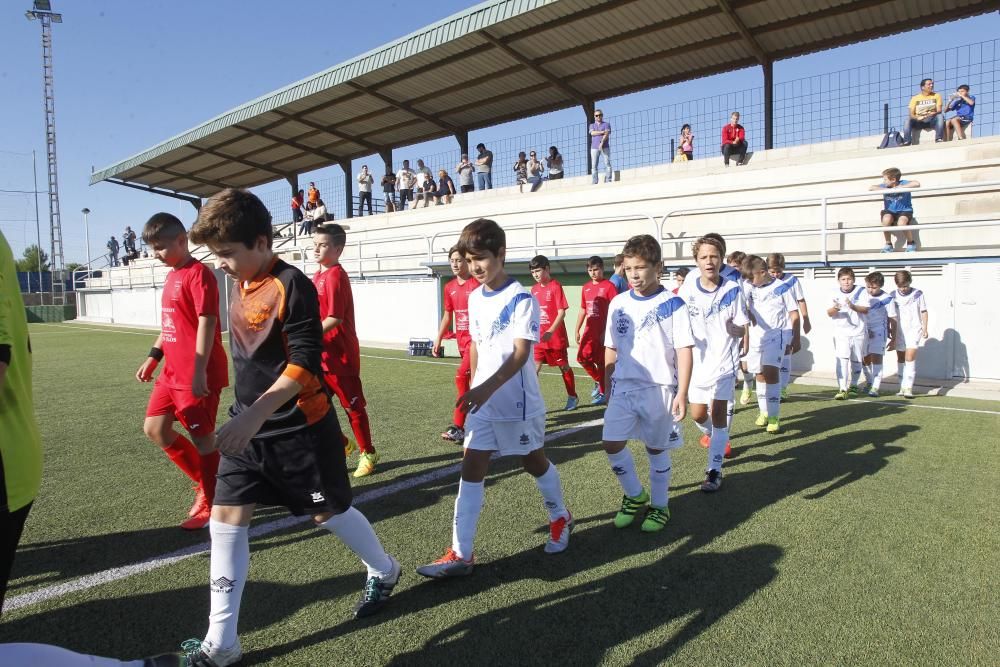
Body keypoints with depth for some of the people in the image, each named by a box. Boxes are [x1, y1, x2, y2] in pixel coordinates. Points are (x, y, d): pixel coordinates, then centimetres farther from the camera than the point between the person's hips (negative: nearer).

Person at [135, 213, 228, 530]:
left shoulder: (198, 274, -14)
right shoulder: (172, 276, 14)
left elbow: (207, 323, -20)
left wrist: (199, 371, -24)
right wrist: (153, 356, 22)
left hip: (197, 376, -10)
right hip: (172, 372, 10)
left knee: (202, 438, 1)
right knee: (154, 429, 14)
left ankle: (209, 503, 17)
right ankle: (203, 482, 27)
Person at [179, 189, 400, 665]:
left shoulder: (292, 286, -20)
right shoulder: (241, 284, 6)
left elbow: (304, 364, -25)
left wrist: (255, 414, -33)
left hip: (299, 427, -7)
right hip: (249, 426, 8)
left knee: (327, 512, 10)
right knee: (226, 518, 3)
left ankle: (384, 571, 39)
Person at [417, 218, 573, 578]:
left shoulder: (521, 299, -15)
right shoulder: (474, 298, 6)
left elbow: (521, 353, -23)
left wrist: (487, 388, -35)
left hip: (517, 402, -5)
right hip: (482, 402, 6)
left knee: (534, 461, 14)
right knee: (471, 469, 0)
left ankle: (560, 519, 41)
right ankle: (460, 554, 4)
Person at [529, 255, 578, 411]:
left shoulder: (555, 286, -10)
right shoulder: (534, 289, 8)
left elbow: (562, 312, -16)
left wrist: (550, 332, -25)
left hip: (556, 337, -5)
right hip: (539, 338, 5)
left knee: (564, 367, 10)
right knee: (534, 368, -6)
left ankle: (572, 397, 29)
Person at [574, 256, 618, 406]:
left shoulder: (609, 286, -8)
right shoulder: (586, 287, 11)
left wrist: (607, 331, -17)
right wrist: (577, 330, 14)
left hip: (603, 331, -6)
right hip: (589, 330, 6)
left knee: (601, 362, 1)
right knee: (582, 357, -2)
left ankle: (603, 393, 15)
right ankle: (598, 381, 22)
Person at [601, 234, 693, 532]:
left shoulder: (672, 304, -8)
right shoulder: (618, 304, 5)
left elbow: (684, 350, -8)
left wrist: (682, 393, -13)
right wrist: (608, 388, 12)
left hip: (659, 388, -4)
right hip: (624, 387, 4)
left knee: (656, 449, 8)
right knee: (612, 444, -2)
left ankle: (659, 506, 29)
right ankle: (634, 496, 23)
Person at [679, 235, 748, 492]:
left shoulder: (733, 290, -10)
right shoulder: (687, 289, -6)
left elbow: (742, 329, -7)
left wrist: (734, 329, -29)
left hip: (724, 360, -3)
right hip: (697, 360, 3)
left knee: (718, 412, -7)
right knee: (698, 414, 12)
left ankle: (715, 469, 3)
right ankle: (711, 434, 48)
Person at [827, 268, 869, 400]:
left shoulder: (861, 292, 0)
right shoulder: (835, 294, 1)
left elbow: (865, 309, -9)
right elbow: (829, 313, -5)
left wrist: (853, 306, -28)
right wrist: (835, 308, -27)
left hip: (858, 331, 1)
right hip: (841, 331, -1)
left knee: (856, 360, 11)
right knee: (842, 359, -13)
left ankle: (853, 386, 31)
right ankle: (842, 389, -16)